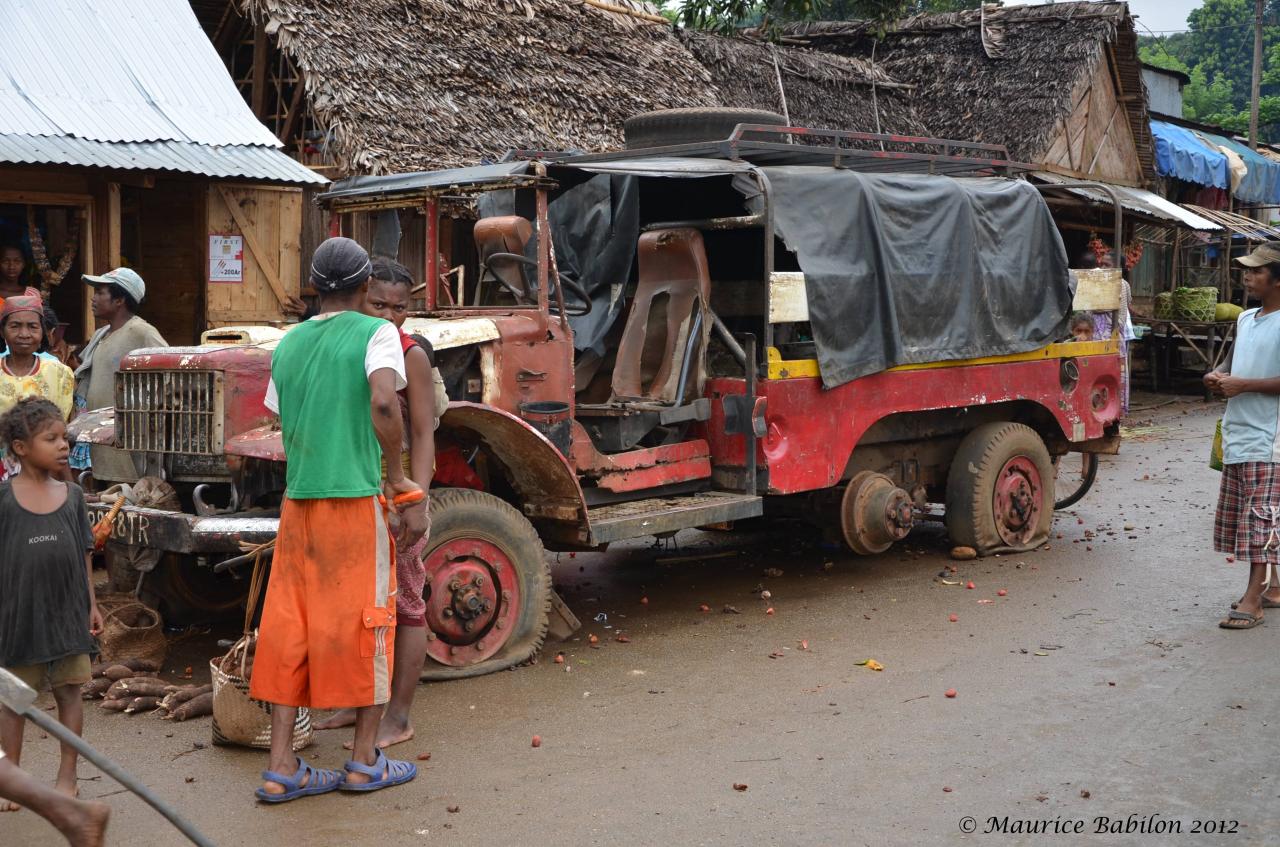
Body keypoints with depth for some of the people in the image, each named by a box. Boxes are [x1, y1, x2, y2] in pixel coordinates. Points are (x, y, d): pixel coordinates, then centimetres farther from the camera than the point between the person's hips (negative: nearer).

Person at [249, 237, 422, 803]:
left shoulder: (288, 344, 13)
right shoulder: (375, 333, -4)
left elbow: (286, 432, 17)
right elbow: (384, 402, -21)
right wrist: (395, 474, -9)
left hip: (297, 501, 5)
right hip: (355, 500, -5)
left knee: (291, 628, 8)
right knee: (367, 622, 5)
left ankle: (281, 768, 9)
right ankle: (365, 761, 11)